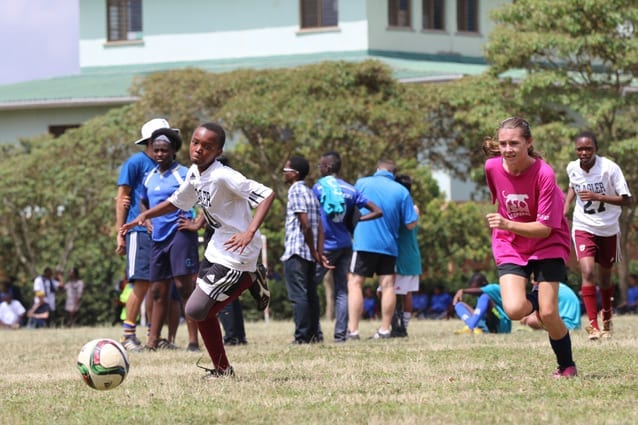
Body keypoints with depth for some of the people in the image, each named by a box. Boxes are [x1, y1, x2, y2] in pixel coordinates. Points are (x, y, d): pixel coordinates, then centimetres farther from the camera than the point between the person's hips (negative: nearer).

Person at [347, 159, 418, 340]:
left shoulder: (362, 183, 2)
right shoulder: (402, 191, 2)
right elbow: (411, 224, 1)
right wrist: (415, 212, 22)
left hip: (364, 243, -2)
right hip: (389, 244, 2)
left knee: (355, 283, -1)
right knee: (388, 285, 6)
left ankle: (353, 330, -10)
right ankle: (385, 329, 5)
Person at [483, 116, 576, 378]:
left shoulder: (544, 174, -23)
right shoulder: (492, 167, -10)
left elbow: (545, 228, -23)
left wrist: (508, 225, -37)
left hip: (547, 245, -3)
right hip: (511, 247, 3)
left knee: (548, 314, -13)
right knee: (514, 310, -21)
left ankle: (567, 366, 14)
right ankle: (538, 300, 17)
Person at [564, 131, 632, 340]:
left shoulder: (609, 168, -19)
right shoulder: (572, 168, -6)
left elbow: (626, 199, -19)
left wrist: (597, 197, -29)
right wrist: (566, 205, 2)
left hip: (608, 229, -1)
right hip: (583, 228, 1)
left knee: (605, 276, 12)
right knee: (587, 272, -18)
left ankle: (606, 319, 36)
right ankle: (593, 325, -15)